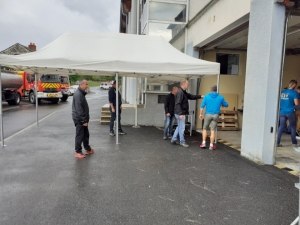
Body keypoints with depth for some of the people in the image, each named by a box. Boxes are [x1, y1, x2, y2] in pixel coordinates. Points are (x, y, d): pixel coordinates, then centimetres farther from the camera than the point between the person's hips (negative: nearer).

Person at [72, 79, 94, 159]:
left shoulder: (81, 93, 13)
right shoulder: (78, 94, -20)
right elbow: (79, 109, -24)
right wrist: (84, 120, -22)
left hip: (83, 119, 10)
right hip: (79, 119, -10)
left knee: (86, 134, 18)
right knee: (79, 136, 0)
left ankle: (88, 149, 30)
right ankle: (78, 152, 11)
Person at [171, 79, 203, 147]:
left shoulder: (184, 92, 15)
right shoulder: (180, 92, -18)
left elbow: (191, 96, 23)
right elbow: (178, 104, -24)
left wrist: (200, 96, 16)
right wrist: (180, 114, -26)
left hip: (182, 113, 11)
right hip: (180, 113, -11)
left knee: (179, 127, 17)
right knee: (182, 127, -2)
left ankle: (174, 139, 23)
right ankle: (182, 141, 9)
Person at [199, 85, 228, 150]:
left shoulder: (207, 96, 0)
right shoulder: (220, 97, 3)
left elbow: (202, 106, -4)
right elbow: (226, 105, 14)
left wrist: (200, 114, 4)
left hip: (208, 114, 0)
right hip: (215, 115, 1)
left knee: (205, 128, 15)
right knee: (213, 130, 4)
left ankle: (204, 143, 11)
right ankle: (211, 145, 7)